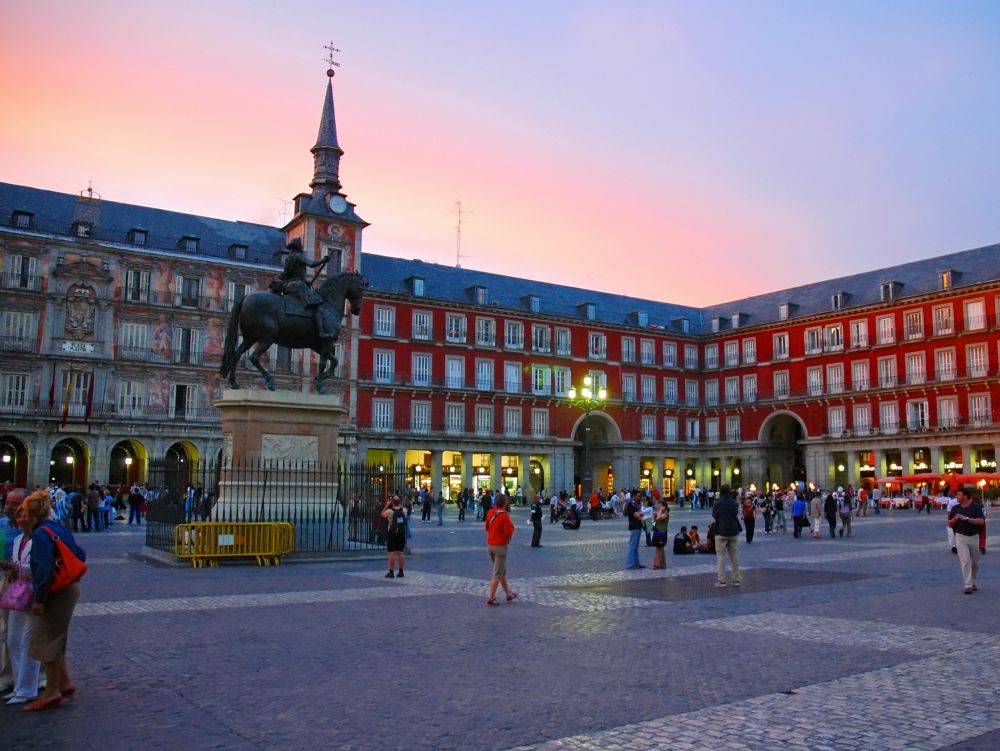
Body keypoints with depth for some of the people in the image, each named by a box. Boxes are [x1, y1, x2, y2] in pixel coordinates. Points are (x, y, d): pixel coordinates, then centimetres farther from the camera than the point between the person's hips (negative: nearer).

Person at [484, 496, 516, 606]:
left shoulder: (490, 512, 2)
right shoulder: (504, 515, -20)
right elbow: (508, 532, -19)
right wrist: (512, 527, -1)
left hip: (490, 544, 8)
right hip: (500, 546, -7)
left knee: (502, 571, 20)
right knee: (497, 573, 1)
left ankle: (509, 594, 31)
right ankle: (491, 599, 2)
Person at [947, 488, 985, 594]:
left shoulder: (976, 506, -1)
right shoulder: (955, 508, 6)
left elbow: (981, 521, -13)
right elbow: (949, 524, 10)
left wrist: (966, 518, -19)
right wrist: (955, 519, -11)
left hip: (974, 537, 0)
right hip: (961, 537, 0)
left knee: (975, 562, 11)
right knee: (965, 561, -11)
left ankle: (973, 582, 30)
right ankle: (968, 585, -13)